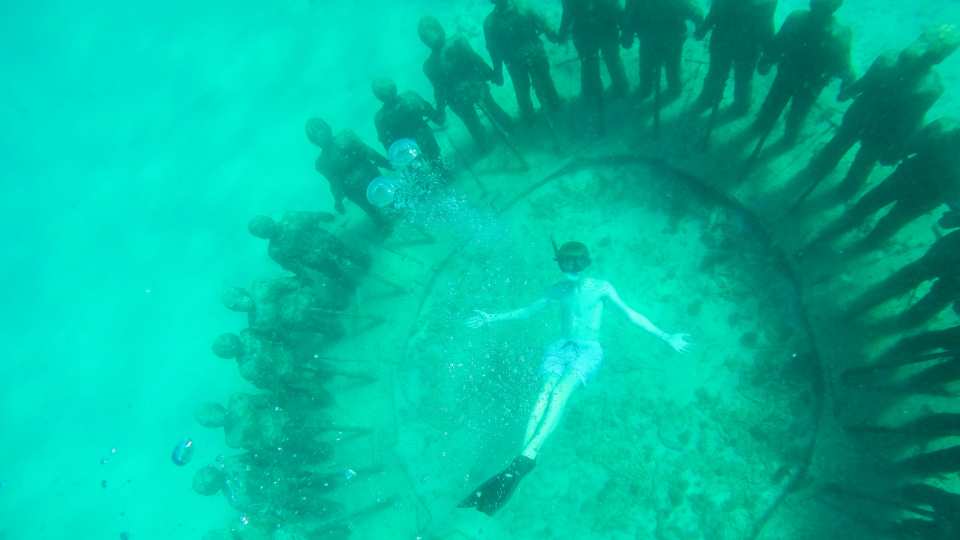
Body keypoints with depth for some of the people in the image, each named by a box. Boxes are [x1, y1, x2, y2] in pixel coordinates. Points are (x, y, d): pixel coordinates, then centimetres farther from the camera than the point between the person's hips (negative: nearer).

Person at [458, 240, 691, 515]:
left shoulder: (601, 288, 4)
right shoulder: (558, 290, 14)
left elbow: (630, 314, 6)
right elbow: (528, 310, 23)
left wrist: (665, 337, 2)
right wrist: (493, 318, 19)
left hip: (588, 350, -3)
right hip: (561, 347, 3)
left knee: (560, 392, -31)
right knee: (547, 391, -28)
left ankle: (524, 460, -47)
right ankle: (522, 457, -43)